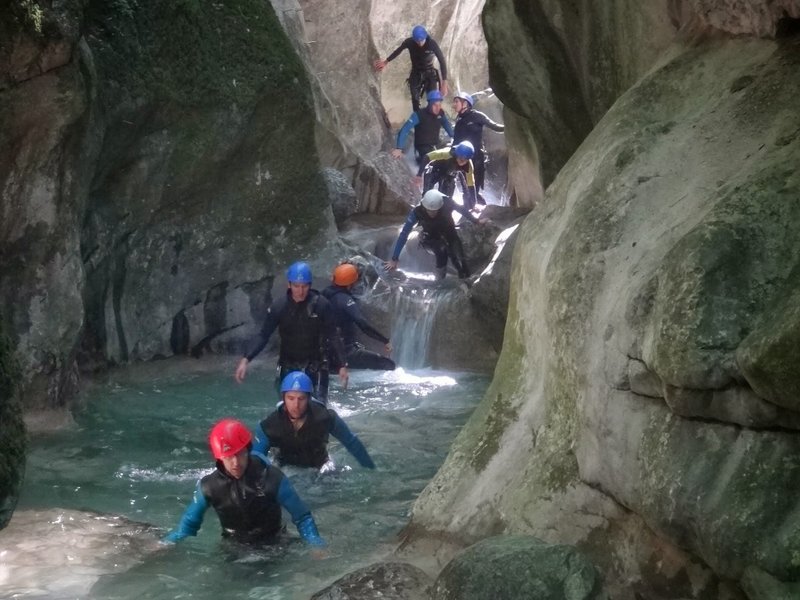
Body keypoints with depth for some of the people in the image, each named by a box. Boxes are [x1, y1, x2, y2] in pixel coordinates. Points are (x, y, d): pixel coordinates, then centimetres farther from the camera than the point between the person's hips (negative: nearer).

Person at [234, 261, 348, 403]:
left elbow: (333, 336, -9)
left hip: (316, 366, -2)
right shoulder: (279, 306, -11)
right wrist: (246, 359, -20)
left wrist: (342, 365, -14)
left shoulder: (320, 304, -15)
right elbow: (263, 335, -9)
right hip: (289, 366, 2)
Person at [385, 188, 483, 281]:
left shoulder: (447, 204, -33)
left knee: (459, 261, -15)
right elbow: (404, 234, -30)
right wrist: (394, 259, -30)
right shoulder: (417, 212, -33)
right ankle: (440, 281, -11)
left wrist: (476, 221, 1)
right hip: (431, 238, -1)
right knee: (441, 250, -32)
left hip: (449, 234, 1)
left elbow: (462, 209, -12)